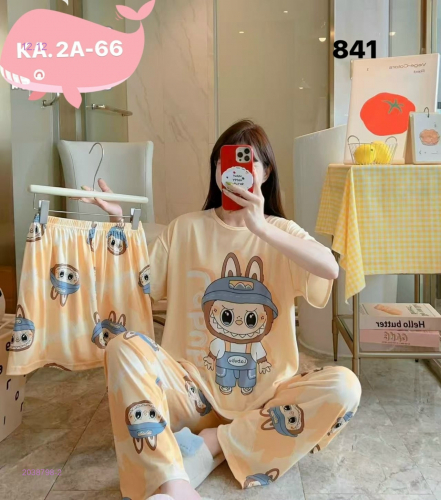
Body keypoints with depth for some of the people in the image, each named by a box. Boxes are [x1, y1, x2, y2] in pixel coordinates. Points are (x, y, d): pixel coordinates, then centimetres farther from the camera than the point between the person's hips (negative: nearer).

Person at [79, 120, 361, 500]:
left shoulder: (280, 229, 2)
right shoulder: (187, 229, 6)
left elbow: (330, 269, -18)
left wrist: (261, 228, -27)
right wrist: (120, 221, -8)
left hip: (266, 393, 0)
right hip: (195, 388, 0)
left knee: (343, 386, -26)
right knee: (124, 348, -25)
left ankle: (215, 441, -18)